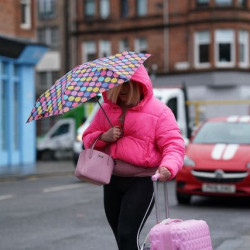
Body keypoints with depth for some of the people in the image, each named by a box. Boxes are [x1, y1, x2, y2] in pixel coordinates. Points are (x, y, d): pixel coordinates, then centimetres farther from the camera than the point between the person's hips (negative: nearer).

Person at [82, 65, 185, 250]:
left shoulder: (159, 111, -5)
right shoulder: (107, 109, 11)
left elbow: (174, 145, -10)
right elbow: (88, 138, 15)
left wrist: (168, 167, -31)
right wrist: (104, 137, -8)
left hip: (142, 181, -6)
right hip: (112, 181, 6)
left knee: (128, 235, -18)